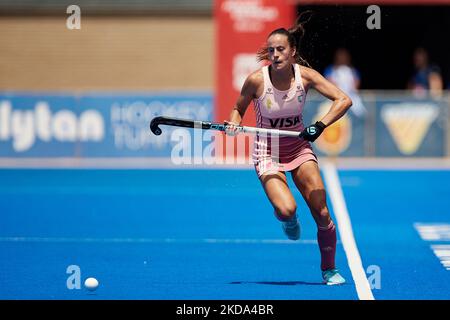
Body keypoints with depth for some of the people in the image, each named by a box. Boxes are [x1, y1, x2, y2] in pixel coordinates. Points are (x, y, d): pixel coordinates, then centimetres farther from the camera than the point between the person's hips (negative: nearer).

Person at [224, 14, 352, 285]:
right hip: (268, 152, -2)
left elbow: (343, 100, -14)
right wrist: (233, 124, -22)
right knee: (286, 209, -26)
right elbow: (238, 110, 1)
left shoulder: (305, 75, -13)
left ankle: (329, 270, 15)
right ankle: (288, 220, 13)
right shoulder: (256, 80, -16)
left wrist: (320, 126, -27)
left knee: (322, 214, -6)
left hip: (300, 148, 2)